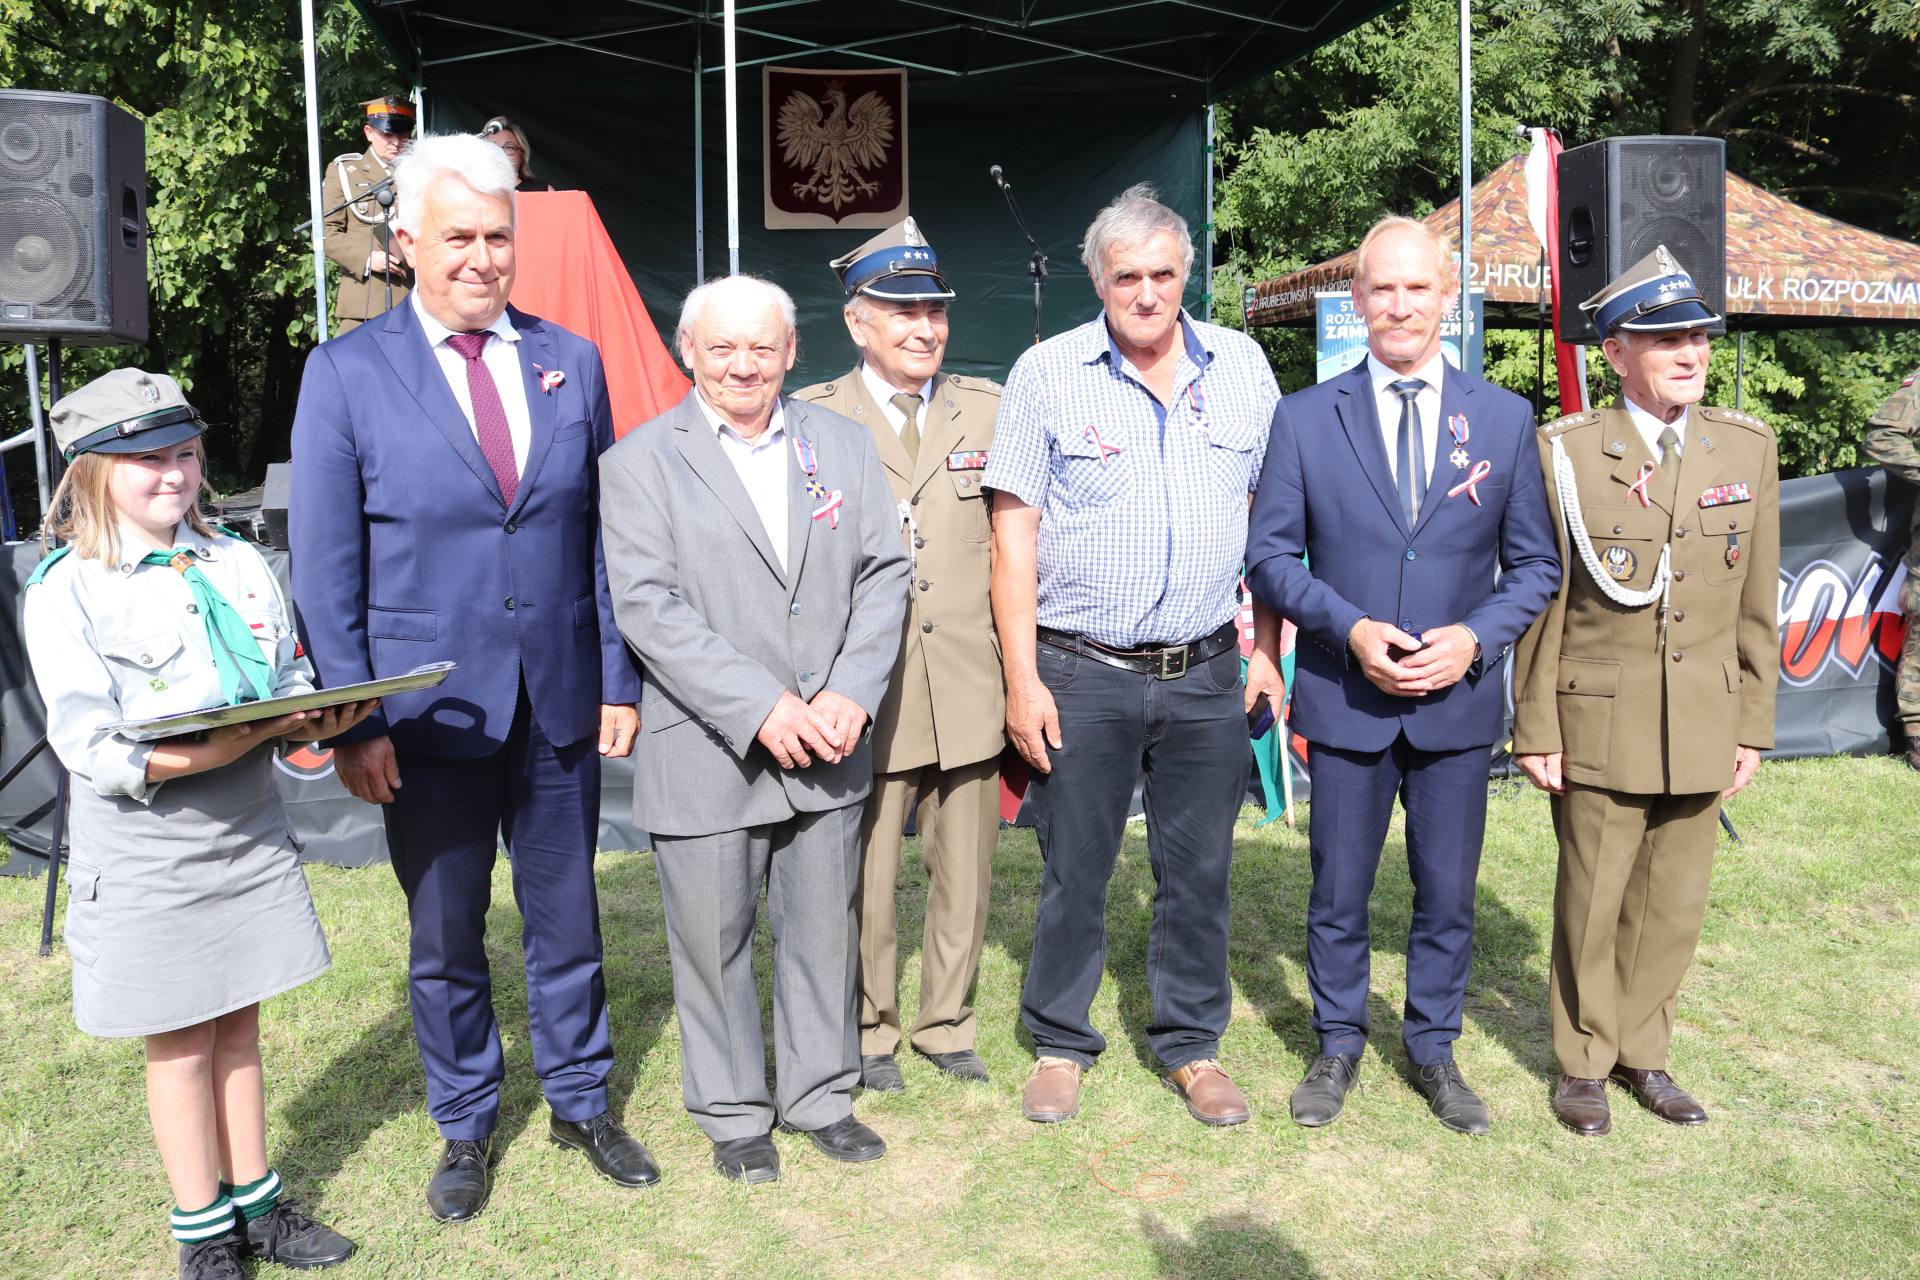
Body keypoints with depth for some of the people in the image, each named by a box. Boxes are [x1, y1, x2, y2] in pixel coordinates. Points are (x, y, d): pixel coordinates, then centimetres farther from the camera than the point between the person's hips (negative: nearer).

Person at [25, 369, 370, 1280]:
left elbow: (292, 683, 8)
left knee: (238, 1027, 15)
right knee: (180, 1043, 9)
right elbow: (93, 749, -18)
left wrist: (317, 722, -17)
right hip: (148, 855, -4)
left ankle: (255, 1204, 30)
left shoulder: (238, 565, 6)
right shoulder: (65, 591, -10)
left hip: (250, 837, 4)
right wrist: (237, 740, -30)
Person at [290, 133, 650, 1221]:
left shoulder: (571, 362, 4)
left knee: (568, 917, 14)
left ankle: (582, 1102, 35)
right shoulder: (347, 373, -4)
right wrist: (356, 722, -8)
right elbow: (326, 570, -4)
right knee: (445, 936, 12)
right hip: (429, 713, -2)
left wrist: (618, 680, 2)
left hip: (560, 703, 2)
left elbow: (603, 537, 6)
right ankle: (466, 1127, 34)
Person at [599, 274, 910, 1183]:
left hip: (826, 749, 3)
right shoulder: (640, 461, -2)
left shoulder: (842, 444, 9)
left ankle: (821, 1095, 33)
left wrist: (850, 694, -9)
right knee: (714, 941, 9)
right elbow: (647, 606, -12)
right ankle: (733, 1114, 29)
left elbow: (883, 573, 5)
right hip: (705, 752, -3)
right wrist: (760, 708, -19)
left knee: (824, 930, 14)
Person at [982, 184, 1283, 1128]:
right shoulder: (1047, 373, -2)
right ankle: (1059, 1043, 27)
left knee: (1198, 870, 10)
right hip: (1082, 672, -2)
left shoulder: (1241, 367, 5)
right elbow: (1013, 535, -4)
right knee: (1074, 871, 8)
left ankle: (1191, 1044, 28)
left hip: (1207, 672, 2)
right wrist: (1022, 678, -8)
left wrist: (1266, 646, 6)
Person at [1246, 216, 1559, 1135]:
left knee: (1447, 896, 13)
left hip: (1460, 703, 1)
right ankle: (1338, 1046, 32)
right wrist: (1349, 629, -15)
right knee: (1338, 895, 11)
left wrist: (1476, 637, -12)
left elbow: (1535, 564, 5)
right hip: (1346, 700, -1)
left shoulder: (1504, 418, 3)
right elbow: (1271, 553, -1)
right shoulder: (1306, 417, 0)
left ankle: (1433, 1050, 33)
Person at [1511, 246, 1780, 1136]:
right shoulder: (1564, 452, -6)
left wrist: (1752, 724, 7)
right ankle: (1583, 1062, 27)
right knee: (1591, 904, 8)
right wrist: (1535, 727, -6)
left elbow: (1757, 606, 8)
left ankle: (1642, 1052, 33)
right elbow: (1542, 603, -5)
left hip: (1704, 728, 4)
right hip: (1600, 725, -3)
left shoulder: (1748, 449, 5)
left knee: (1673, 906, 13)